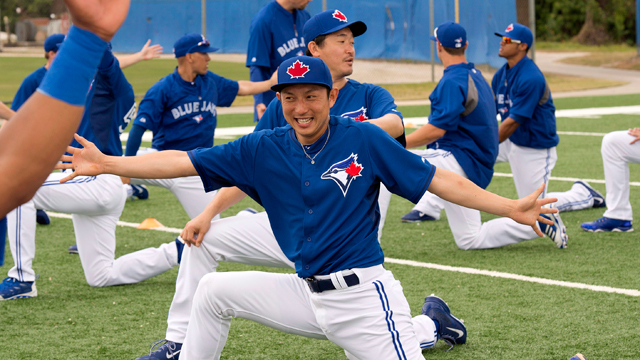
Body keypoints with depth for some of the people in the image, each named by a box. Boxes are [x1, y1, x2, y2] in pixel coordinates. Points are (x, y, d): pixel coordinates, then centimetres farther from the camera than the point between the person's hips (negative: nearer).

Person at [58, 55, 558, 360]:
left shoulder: (363, 140, -6)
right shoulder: (264, 150, 2)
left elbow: (436, 179, -6)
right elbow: (183, 162, -2)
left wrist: (510, 208, -13)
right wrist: (106, 164, -10)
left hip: (363, 295, -5)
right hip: (307, 294, 5)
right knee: (214, 290, 4)